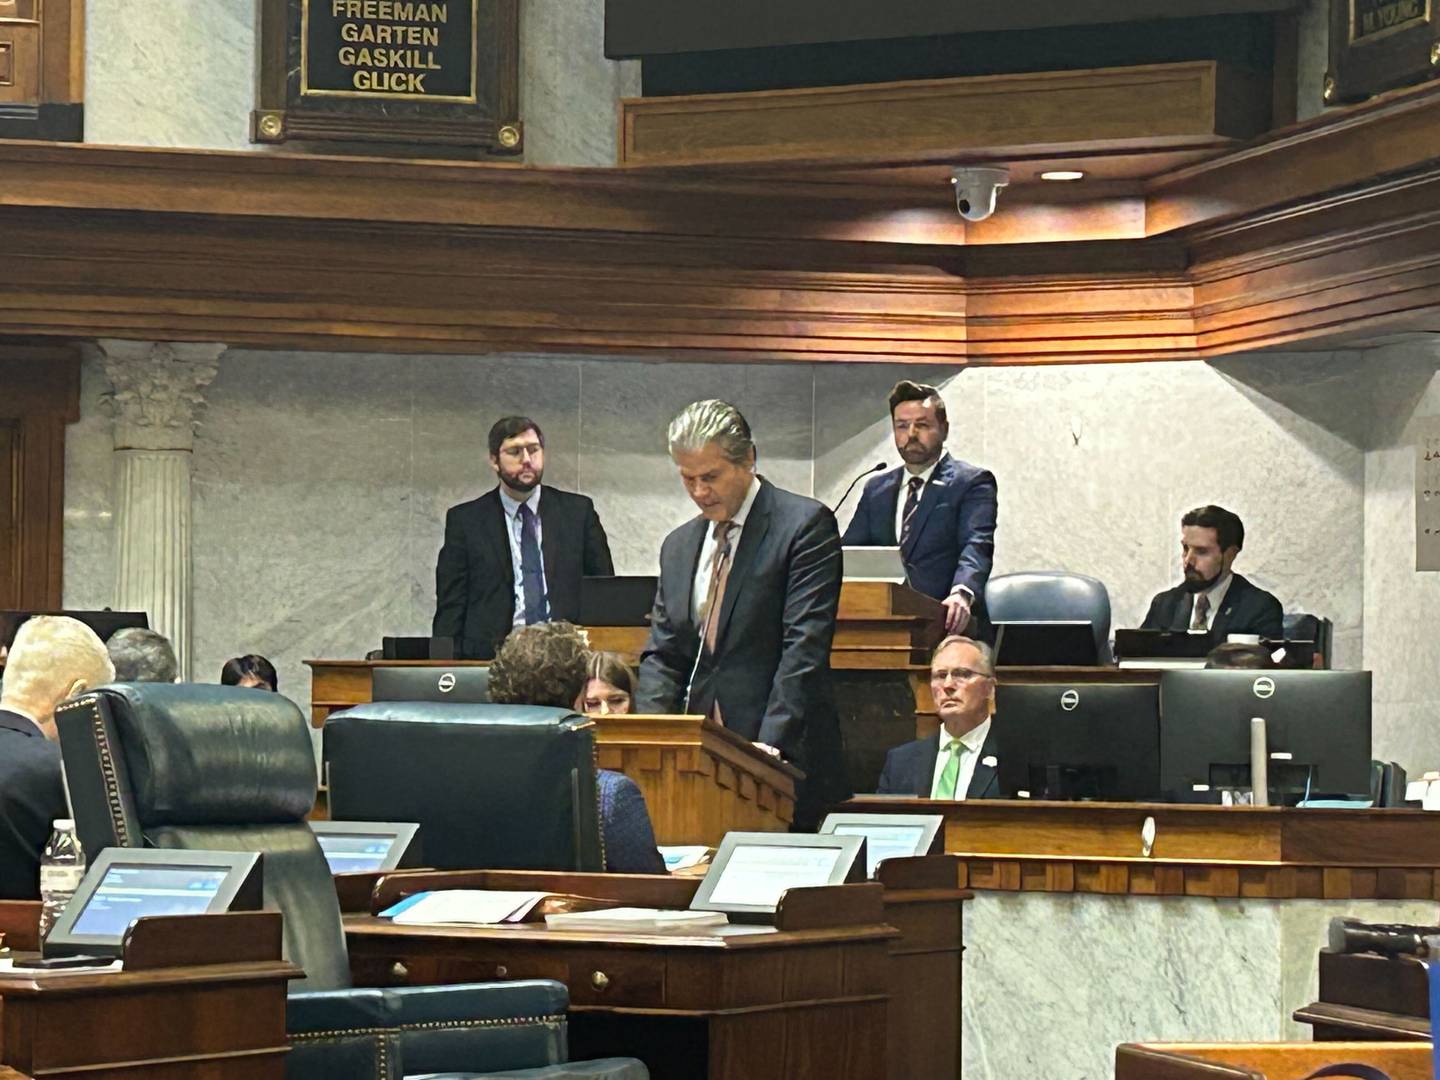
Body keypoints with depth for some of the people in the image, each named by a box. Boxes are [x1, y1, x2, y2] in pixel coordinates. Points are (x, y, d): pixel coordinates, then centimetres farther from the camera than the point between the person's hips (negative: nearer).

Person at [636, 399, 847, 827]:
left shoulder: (806, 524, -4)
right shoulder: (679, 546, 17)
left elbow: (805, 647, -12)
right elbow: (661, 656, 14)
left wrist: (771, 744, -20)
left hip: (784, 757, -5)